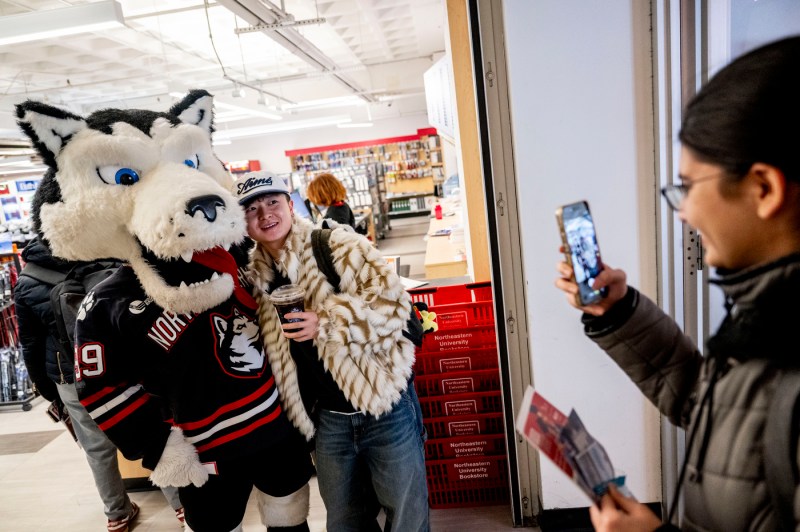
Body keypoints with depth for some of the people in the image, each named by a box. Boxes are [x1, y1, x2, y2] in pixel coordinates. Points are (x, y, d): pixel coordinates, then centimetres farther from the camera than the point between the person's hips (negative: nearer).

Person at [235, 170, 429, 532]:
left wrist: (327, 322, -26)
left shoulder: (339, 246, -11)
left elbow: (392, 301, -18)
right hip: (328, 420, 5)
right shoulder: (258, 277, 5)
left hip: (385, 409, -5)